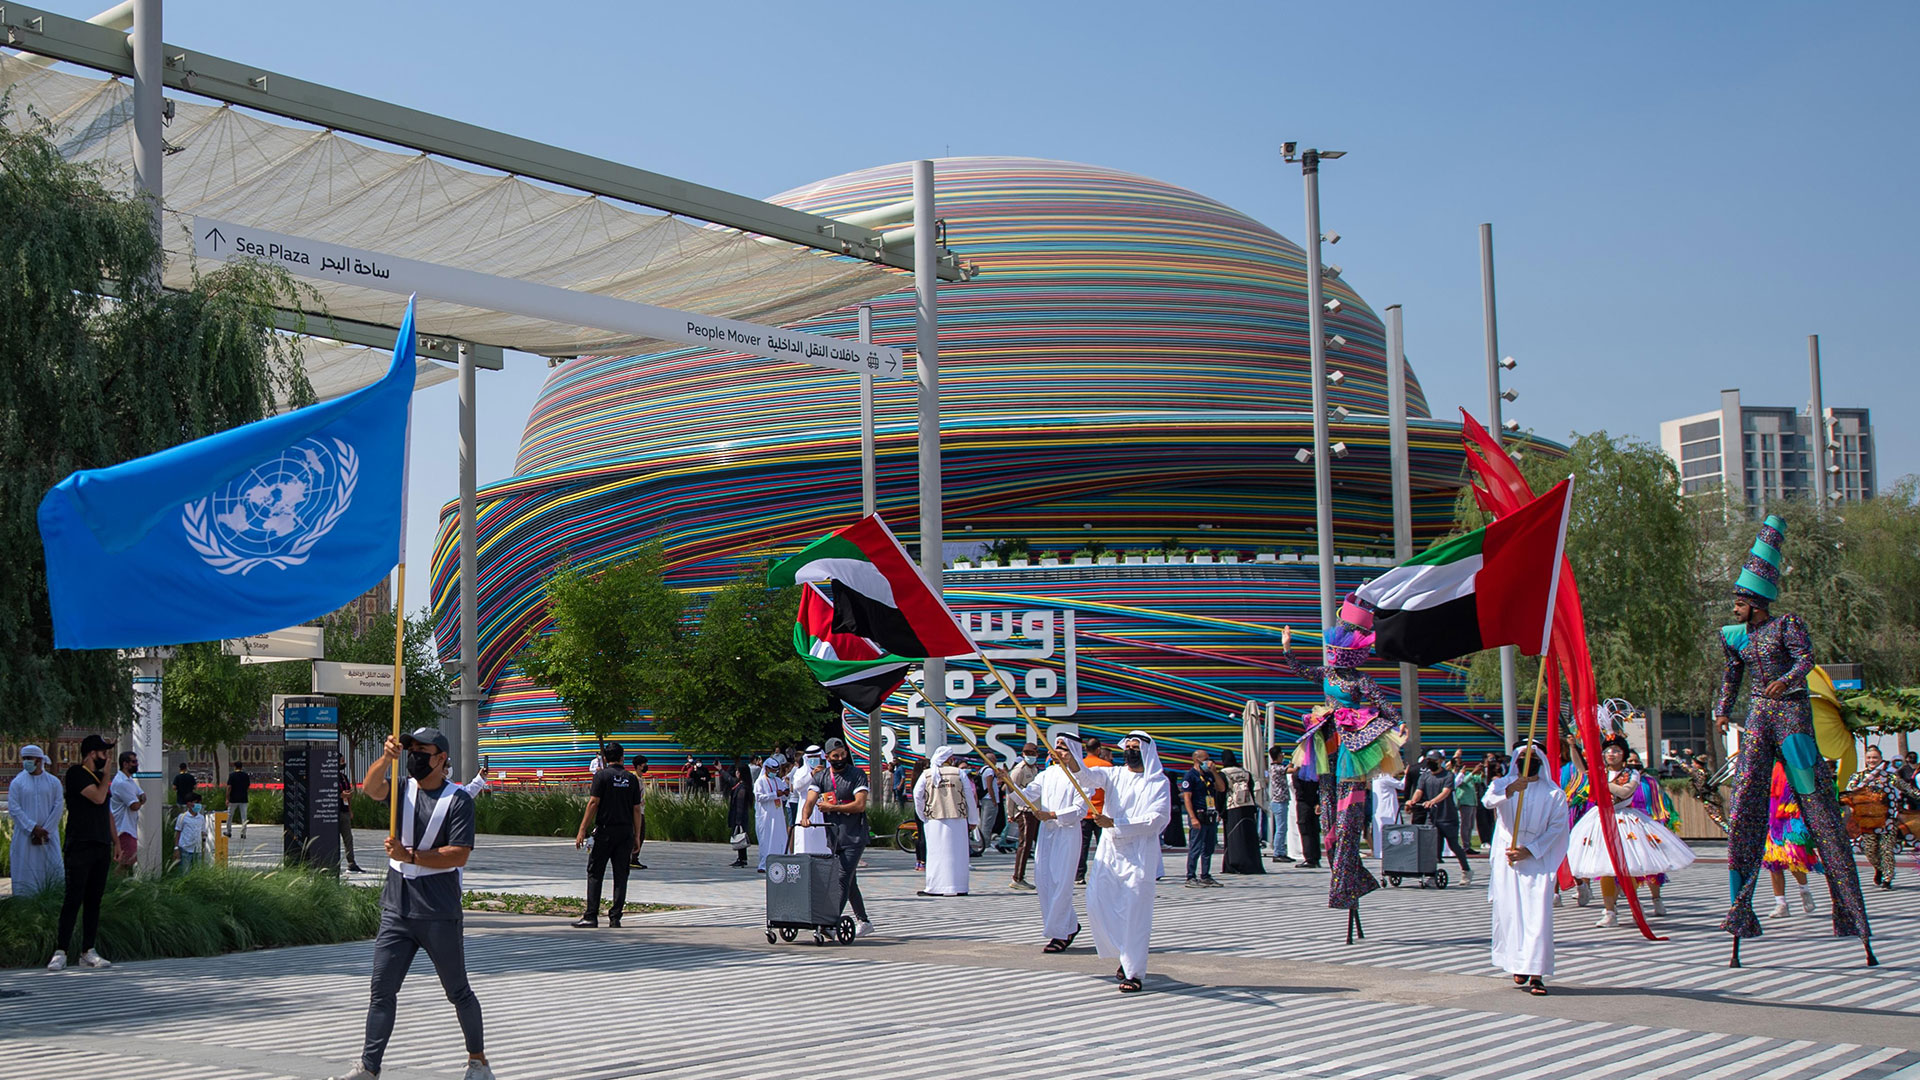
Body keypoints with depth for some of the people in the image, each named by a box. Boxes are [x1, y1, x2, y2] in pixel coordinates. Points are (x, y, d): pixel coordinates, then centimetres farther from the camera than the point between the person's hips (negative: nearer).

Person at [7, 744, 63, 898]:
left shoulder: (53, 782, 6)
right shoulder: (17, 782, 3)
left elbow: (57, 808, 1)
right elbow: (13, 809, -4)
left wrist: (45, 831, -9)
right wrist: (33, 828, -12)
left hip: (48, 835, 1)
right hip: (25, 836, 0)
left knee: (53, 868, -4)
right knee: (25, 871, -2)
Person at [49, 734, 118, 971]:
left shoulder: (101, 777, 17)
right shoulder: (76, 774, -7)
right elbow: (98, 797, -19)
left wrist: (116, 842, 19)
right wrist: (107, 775, -4)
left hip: (102, 847, 7)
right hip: (80, 846, -7)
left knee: (94, 900, 7)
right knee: (73, 899, -9)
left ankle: (88, 951, 11)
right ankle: (60, 952, -6)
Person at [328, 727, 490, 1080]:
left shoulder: (459, 800, -6)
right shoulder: (402, 790, 8)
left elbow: (459, 855, -15)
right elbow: (371, 787, -14)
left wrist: (410, 856, -22)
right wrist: (386, 758, -32)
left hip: (440, 915, -4)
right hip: (396, 910, 4)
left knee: (458, 992, 8)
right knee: (382, 990, 2)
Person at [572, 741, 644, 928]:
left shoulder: (601, 776, -3)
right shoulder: (632, 779, 7)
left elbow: (593, 803, -9)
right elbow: (637, 809, 6)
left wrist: (582, 830, -7)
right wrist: (636, 836, 12)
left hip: (605, 830, -3)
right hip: (626, 831, 3)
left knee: (595, 874, 2)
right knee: (620, 875, 6)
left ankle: (591, 916, -3)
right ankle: (615, 917, 4)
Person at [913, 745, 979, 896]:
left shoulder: (927, 774, 4)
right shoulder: (959, 773, 2)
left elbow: (917, 795, -2)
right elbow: (969, 797, 4)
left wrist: (923, 816, 8)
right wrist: (973, 820, 10)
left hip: (934, 820, 1)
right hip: (957, 818, -1)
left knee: (936, 852, 4)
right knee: (956, 852, 5)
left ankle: (934, 887, 2)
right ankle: (957, 887, 6)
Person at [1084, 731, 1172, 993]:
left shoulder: (1159, 783, 1)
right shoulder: (1114, 774, 11)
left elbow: (1156, 819, -10)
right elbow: (1088, 775, -8)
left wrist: (1114, 823, -16)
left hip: (1139, 853, -4)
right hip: (1109, 851, 4)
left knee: (1134, 912, -8)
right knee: (1097, 904, -2)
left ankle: (1134, 972, -1)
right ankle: (1125, 955, 19)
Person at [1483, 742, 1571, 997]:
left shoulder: (1554, 793, 7)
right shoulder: (1503, 784, 7)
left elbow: (1557, 827, 1)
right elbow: (1488, 800, -14)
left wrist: (1529, 850, -10)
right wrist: (1509, 790, -34)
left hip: (1537, 859, -1)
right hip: (1506, 858, 1)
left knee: (1538, 915, -11)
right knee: (1508, 912, 3)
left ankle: (1535, 974, -14)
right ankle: (1517, 965, 17)